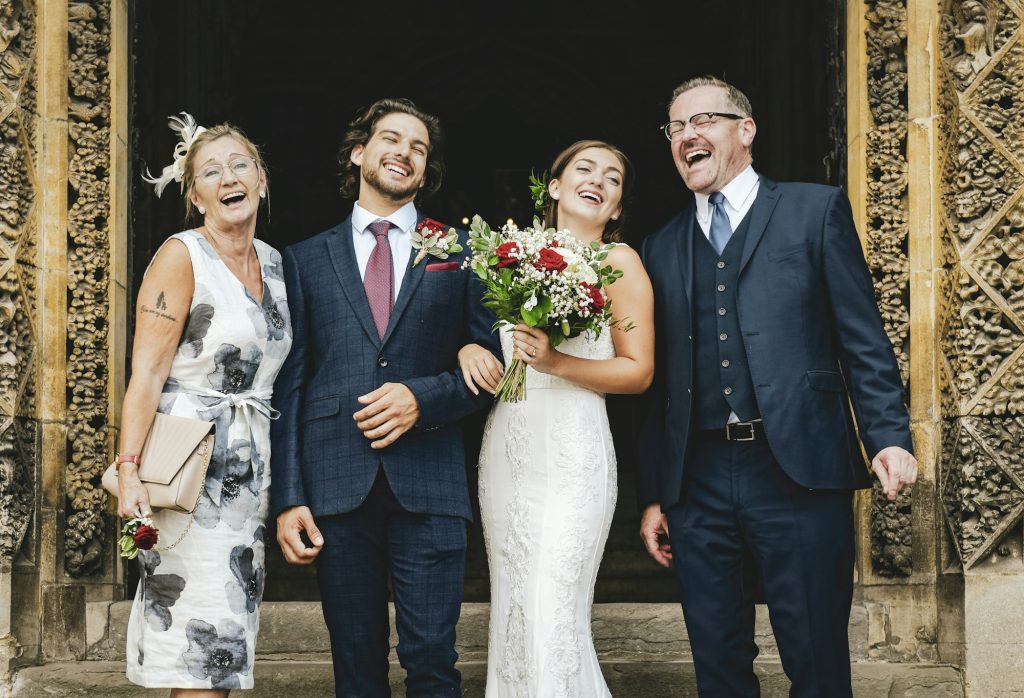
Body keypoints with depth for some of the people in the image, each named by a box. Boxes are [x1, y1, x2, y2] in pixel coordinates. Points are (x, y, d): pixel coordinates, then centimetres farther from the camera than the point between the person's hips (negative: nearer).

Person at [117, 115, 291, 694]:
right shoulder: (181, 257, -8)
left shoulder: (274, 264, 12)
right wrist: (130, 470, -24)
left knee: (227, 649, 8)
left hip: (252, 468, 7)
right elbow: (147, 372, -14)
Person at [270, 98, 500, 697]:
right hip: (337, 485, 1)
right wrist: (289, 497, -1)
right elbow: (290, 385, 8)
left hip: (429, 487, -1)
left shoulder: (458, 255, 11)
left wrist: (424, 399, -10)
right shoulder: (308, 260, 13)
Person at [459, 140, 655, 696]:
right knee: (510, 614, 7)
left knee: (554, 622, -12)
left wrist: (556, 363, -16)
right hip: (505, 447, 5)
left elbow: (638, 371, -3)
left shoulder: (618, 261, 1)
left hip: (571, 452, -5)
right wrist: (469, 349, -2)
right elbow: (481, 325, 21)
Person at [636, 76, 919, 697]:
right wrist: (653, 495, 12)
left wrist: (890, 435, -13)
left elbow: (864, 339, 0)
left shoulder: (816, 211, 7)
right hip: (698, 482, 4)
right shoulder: (662, 248, 17)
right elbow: (658, 380, 16)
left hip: (799, 474, -4)